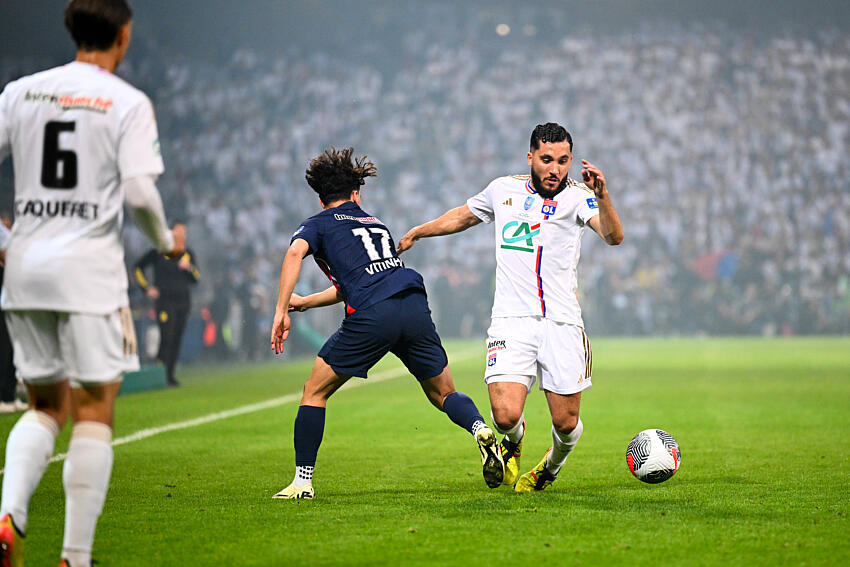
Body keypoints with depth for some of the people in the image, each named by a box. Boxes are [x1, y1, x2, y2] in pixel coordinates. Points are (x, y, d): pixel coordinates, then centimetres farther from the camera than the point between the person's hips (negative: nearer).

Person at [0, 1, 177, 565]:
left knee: (45, 407, 16)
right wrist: (165, 240, 7)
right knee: (95, 413, 2)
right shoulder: (128, 102, -5)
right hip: (89, 269, -5)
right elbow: (139, 191, -13)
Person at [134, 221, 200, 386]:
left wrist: (189, 268, -9)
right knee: (166, 338, -13)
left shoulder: (188, 254, 11)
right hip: (164, 302, -4)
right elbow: (138, 267, 8)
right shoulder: (158, 252, -1)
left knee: (177, 340, 4)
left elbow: (196, 279, 11)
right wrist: (147, 287, 1)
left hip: (183, 302, 4)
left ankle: (170, 374, 9)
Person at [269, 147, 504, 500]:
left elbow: (295, 252, -6)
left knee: (315, 392, 11)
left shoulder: (318, 224, 18)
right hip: (415, 308, 4)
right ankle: (481, 430, -12)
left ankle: (302, 481, 7)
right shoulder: (375, 224, 35)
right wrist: (305, 302, 52)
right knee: (443, 394, 18)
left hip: (371, 318, -4)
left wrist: (281, 310, -7)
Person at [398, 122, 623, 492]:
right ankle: (513, 443, 21)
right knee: (506, 415, -17)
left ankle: (551, 466, 35)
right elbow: (463, 216, 30)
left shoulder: (576, 196, 1)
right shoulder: (504, 190, 10)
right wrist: (414, 234, 38)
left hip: (562, 323, -1)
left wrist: (601, 196, -34)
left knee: (566, 423, 0)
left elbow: (614, 236, -16)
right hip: (512, 320, 1)